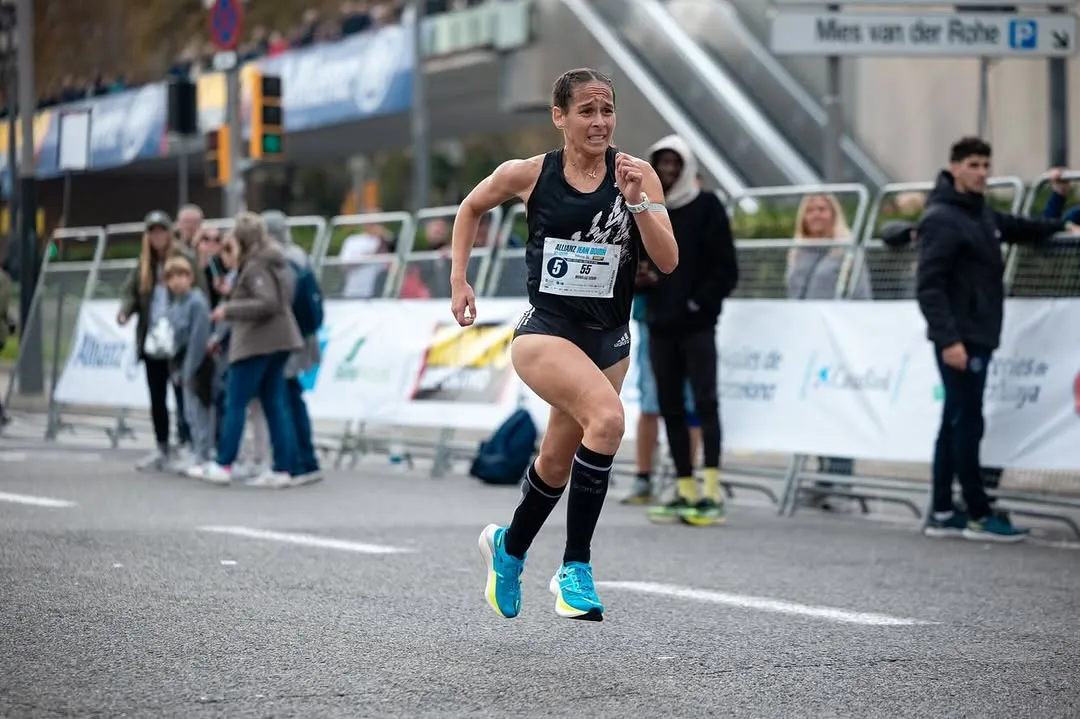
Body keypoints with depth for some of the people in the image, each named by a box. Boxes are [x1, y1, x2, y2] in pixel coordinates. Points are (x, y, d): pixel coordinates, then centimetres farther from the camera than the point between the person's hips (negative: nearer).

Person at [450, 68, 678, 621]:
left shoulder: (636, 174, -3)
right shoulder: (529, 175, -4)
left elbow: (668, 261, -9)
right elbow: (471, 208, 16)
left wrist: (636, 202, -22)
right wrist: (459, 280, 11)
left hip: (609, 340, 3)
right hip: (545, 331, -3)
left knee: (557, 463, 15)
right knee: (608, 416, -30)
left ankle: (508, 547, 47)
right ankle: (575, 566, -21)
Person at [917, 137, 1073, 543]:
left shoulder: (982, 213, 15)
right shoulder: (942, 220, -12)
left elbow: (1018, 229, 36)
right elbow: (928, 286, -19)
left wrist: (1061, 228, 25)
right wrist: (948, 338, -25)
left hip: (978, 336, 9)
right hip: (959, 338, -9)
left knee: (956, 423, 10)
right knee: (967, 423, -7)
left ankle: (943, 514, 13)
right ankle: (979, 516, -3)